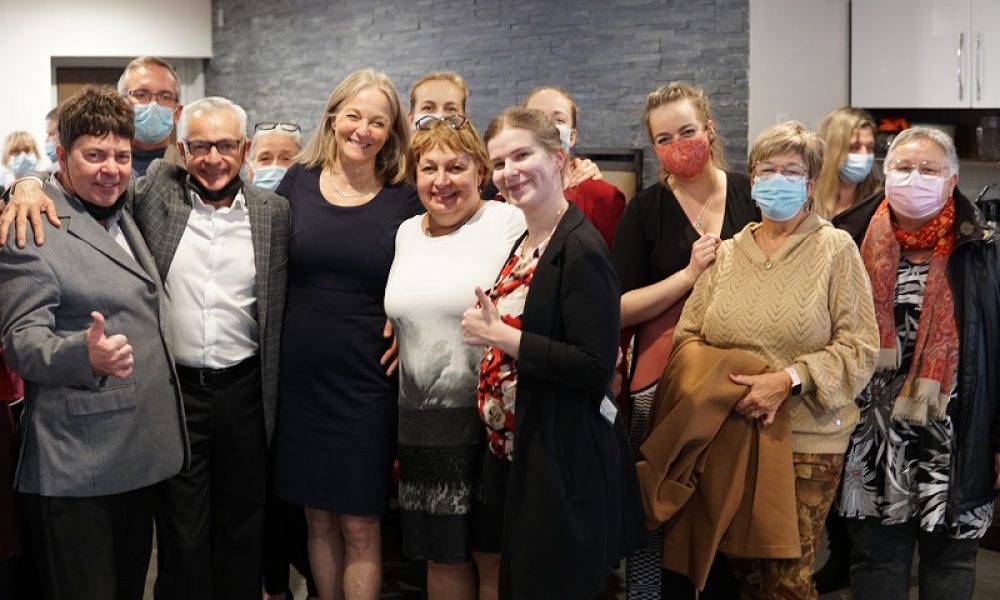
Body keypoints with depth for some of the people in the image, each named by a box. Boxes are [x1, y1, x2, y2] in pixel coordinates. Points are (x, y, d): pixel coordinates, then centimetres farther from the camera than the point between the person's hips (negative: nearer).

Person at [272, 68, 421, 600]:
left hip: (367, 382, -2)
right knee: (318, 516, 14)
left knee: (359, 524, 3)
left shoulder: (406, 201, -2)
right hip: (300, 376, 2)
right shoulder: (297, 181, 2)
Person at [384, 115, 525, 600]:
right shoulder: (407, 232, 11)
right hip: (422, 419, 6)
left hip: (490, 416, -6)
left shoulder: (509, 224, -10)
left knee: (495, 558, 7)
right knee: (442, 558, 16)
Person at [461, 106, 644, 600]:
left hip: (562, 465, -9)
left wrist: (498, 337, -21)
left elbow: (596, 369, -24)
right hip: (512, 454, 9)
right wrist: (489, 331, 6)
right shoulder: (524, 244, 10)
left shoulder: (581, 250, -17)